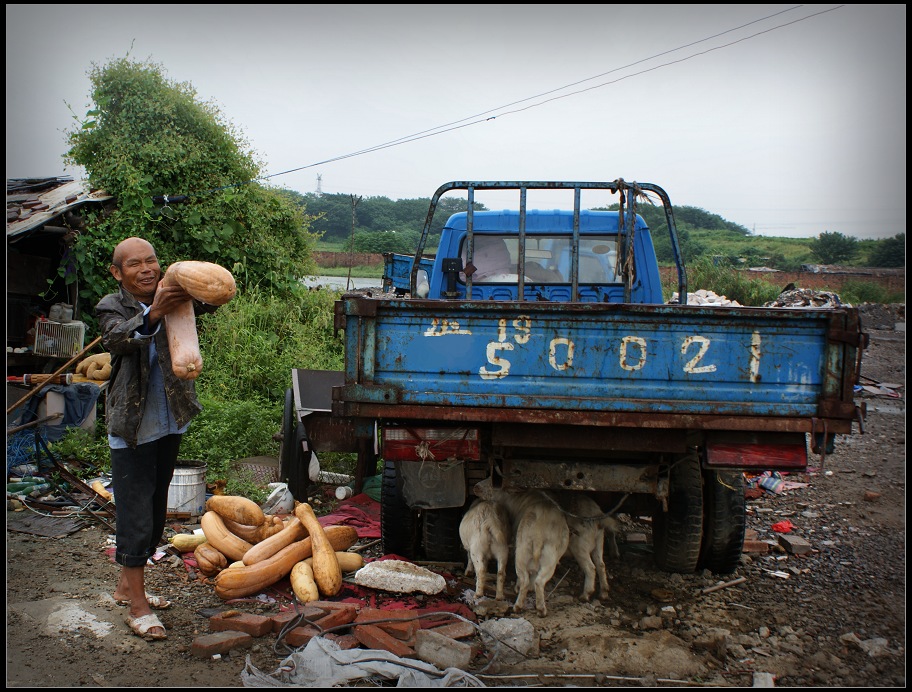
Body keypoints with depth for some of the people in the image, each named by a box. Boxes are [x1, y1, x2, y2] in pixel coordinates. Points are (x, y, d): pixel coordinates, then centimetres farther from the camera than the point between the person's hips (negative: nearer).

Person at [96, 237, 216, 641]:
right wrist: (154, 312, -49)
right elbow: (118, 337, -29)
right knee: (136, 517, 0)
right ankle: (137, 606, 12)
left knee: (155, 512, 17)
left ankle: (127, 585, 35)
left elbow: (209, 301, -18)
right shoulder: (112, 307, -8)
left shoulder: (173, 298, 0)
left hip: (169, 425, 5)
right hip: (131, 429, -5)